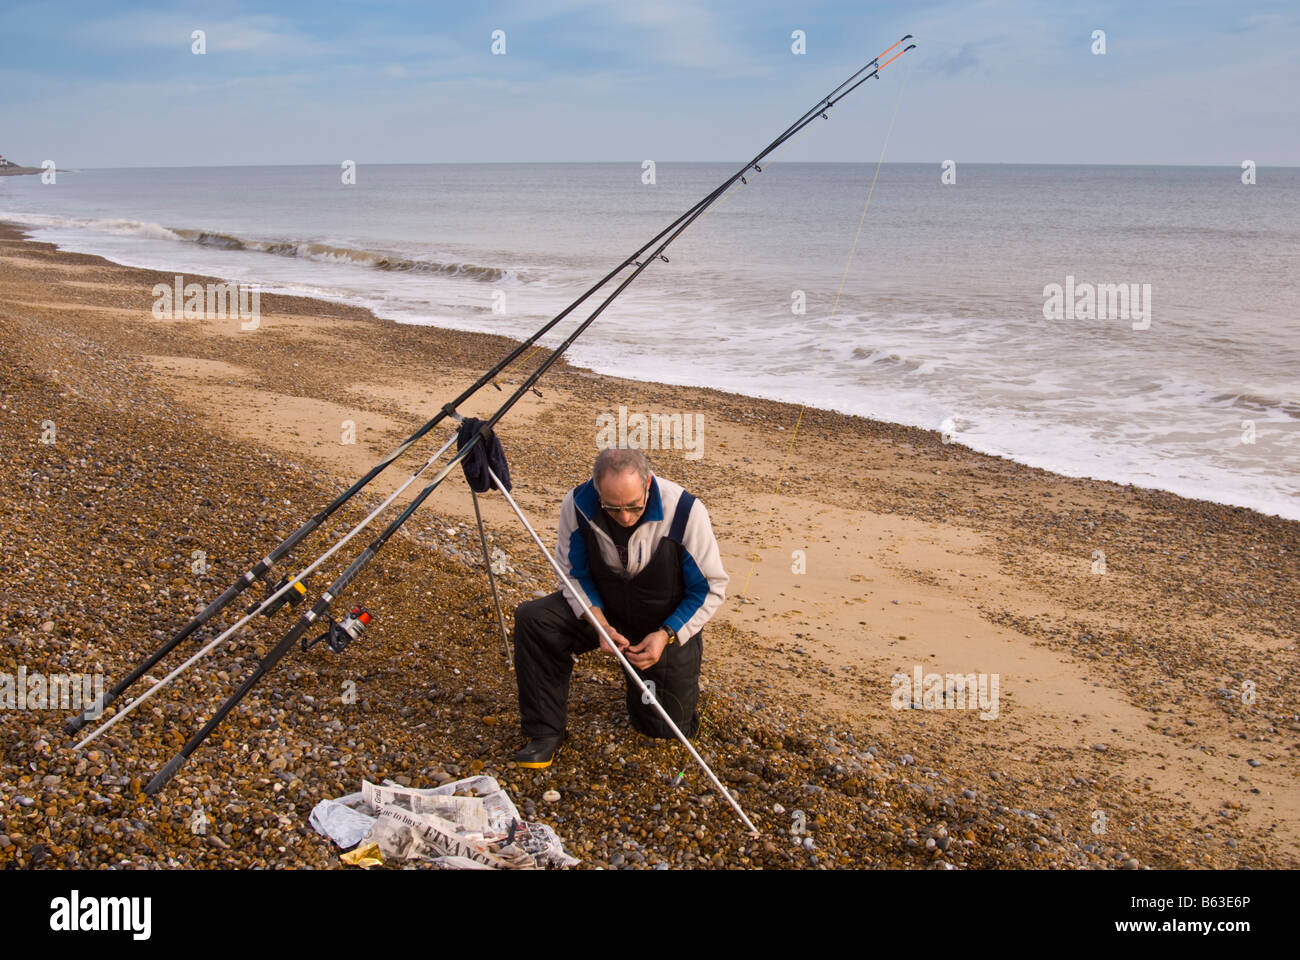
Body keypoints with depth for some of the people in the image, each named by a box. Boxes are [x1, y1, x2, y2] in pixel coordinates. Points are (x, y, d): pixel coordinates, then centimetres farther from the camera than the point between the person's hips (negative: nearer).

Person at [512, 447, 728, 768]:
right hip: (604, 609, 2)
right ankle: (545, 734, -11)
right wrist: (599, 623, -21)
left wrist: (666, 635, -26)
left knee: (669, 727, 0)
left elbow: (712, 588, -15)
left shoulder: (685, 512, -28)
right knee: (532, 619, -24)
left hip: (670, 625, -2)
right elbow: (573, 572, -5)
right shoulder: (577, 504, -22)